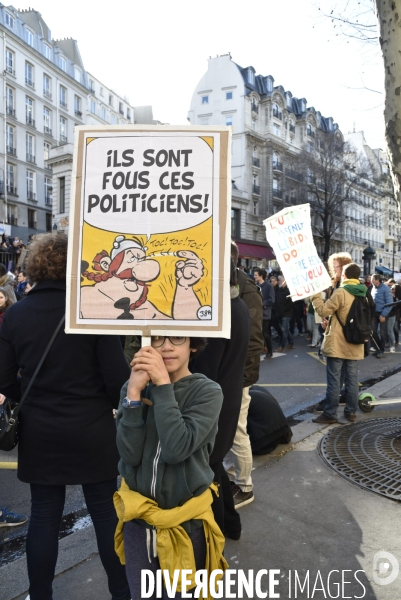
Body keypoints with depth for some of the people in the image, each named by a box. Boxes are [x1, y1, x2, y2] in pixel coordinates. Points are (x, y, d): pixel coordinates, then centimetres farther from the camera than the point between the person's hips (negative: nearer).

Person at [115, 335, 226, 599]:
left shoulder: (207, 392, -15)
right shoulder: (134, 387, -7)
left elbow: (176, 449, -27)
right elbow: (130, 455, -17)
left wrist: (162, 386, -26)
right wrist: (134, 392, -25)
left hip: (186, 522, -2)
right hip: (138, 519, 3)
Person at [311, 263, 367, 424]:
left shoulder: (341, 292, -14)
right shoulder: (363, 294, 8)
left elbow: (323, 310, -13)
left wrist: (315, 294, -2)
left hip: (338, 344, -6)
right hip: (354, 343, 7)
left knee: (334, 379, -3)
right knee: (352, 378, 11)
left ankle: (330, 414, 2)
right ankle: (351, 411, 18)